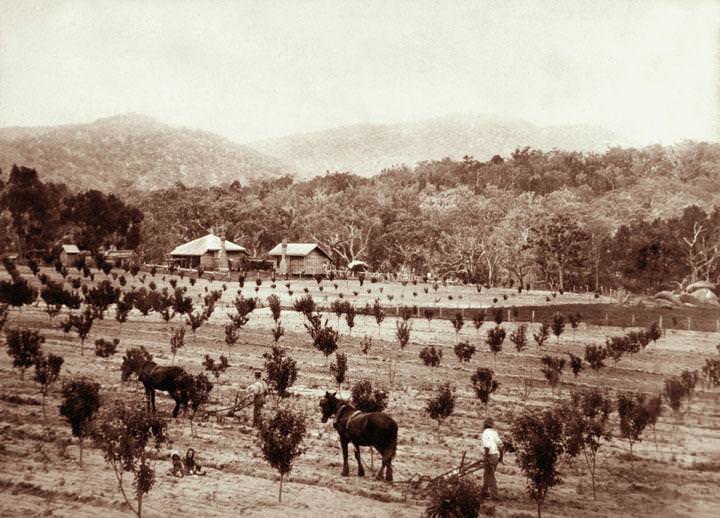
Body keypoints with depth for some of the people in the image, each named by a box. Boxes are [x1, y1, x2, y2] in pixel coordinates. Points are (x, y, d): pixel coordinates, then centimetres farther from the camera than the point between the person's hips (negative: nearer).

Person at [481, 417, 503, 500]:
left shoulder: (486, 433, -14)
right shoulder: (494, 432, 10)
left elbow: (487, 447, -23)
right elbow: (500, 444, 10)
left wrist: (486, 458, -19)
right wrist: (501, 456, 18)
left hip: (490, 456, -8)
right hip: (496, 455, 8)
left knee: (490, 476, -1)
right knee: (486, 474, 21)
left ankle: (494, 495, -1)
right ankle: (485, 491, 29)